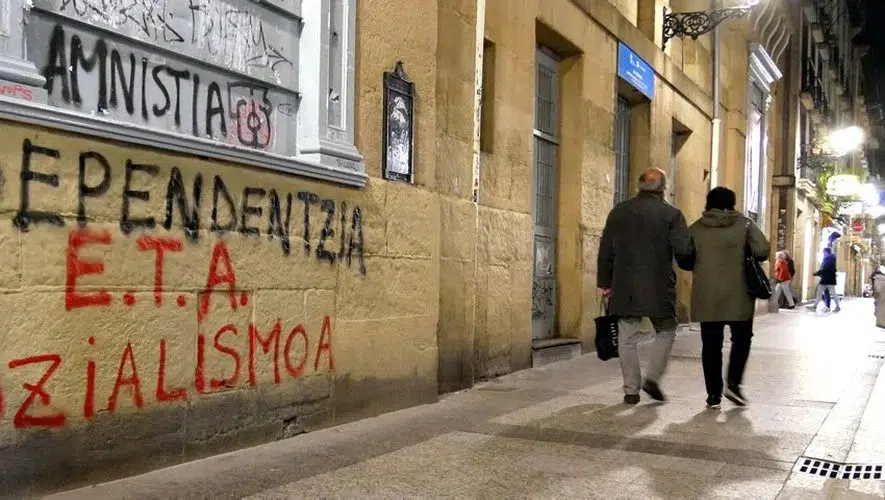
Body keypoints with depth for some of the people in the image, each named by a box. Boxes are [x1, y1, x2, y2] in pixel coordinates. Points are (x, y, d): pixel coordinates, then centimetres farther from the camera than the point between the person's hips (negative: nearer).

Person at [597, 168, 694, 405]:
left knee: (627, 338, 9)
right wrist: (687, 266, 14)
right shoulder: (671, 214, -5)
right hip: (659, 289, -3)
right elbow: (684, 251, -9)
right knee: (665, 331, 16)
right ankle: (653, 377, 2)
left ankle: (631, 390, 10)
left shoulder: (619, 212, 7)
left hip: (624, 289, 3)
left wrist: (604, 282, 17)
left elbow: (605, 251, 10)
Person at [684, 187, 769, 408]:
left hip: (706, 297, 1)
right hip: (738, 296, -1)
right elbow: (762, 250, -10)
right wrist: (746, 259, 10)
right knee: (741, 340, 15)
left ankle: (714, 393, 6)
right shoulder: (744, 224, -1)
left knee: (711, 345, 6)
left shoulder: (695, 229, 3)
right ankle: (733, 383, 0)